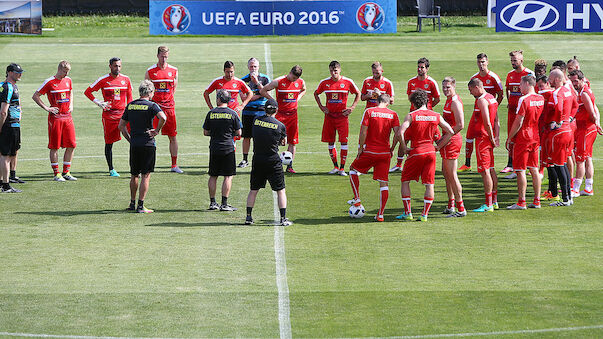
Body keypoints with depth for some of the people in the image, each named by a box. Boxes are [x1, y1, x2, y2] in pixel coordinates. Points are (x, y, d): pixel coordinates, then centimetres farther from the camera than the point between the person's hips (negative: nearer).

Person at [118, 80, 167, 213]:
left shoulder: (130, 105, 9)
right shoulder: (151, 105, -7)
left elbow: (121, 126, 12)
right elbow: (163, 117, -25)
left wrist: (130, 139, 16)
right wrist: (157, 130, -10)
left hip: (134, 145, 5)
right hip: (147, 145, -5)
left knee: (134, 175, 17)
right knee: (146, 176, 0)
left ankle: (132, 203, 25)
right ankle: (141, 206, -3)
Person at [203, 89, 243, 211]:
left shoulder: (211, 113, 0)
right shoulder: (232, 113, -5)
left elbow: (205, 132, 5)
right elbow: (239, 133, -2)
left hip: (214, 148, 2)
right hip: (228, 148, -2)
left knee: (213, 176, 11)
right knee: (228, 176, 2)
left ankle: (212, 202, 13)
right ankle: (224, 204, -3)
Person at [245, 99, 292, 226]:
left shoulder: (256, 120, -1)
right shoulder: (280, 125, -8)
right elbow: (284, 142, 6)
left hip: (257, 160, 3)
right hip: (273, 161, -3)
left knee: (253, 190, 14)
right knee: (281, 190, 5)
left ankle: (248, 217, 14)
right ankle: (283, 218, 0)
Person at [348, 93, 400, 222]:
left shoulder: (369, 111, -2)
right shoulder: (393, 114, 3)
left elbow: (363, 131, -8)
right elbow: (398, 133, -4)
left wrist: (360, 148, 1)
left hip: (369, 151, -2)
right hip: (385, 153, 2)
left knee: (353, 170, 24)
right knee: (383, 183, 4)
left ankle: (357, 199, 19)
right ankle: (380, 214, 1)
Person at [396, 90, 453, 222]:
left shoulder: (411, 116, -5)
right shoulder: (436, 116, 5)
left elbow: (400, 133, -17)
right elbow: (450, 132, 6)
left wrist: (404, 149, -6)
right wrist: (438, 147, 10)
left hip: (415, 153, -3)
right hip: (430, 152, 3)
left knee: (405, 181, 12)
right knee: (429, 184, 7)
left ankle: (408, 213, 9)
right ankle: (425, 214, 2)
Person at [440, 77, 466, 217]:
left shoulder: (455, 102, -17)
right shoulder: (449, 101, 15)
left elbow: (460, 125, -25)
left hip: (452, 141, -11)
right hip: (450, 140, 11)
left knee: (452, 175, -8)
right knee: (446, 173, 18)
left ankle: (461, 209, -6)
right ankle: (450, 206, 27)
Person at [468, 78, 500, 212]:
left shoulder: (481, 100, -16)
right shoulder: (491, 98, 14)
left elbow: (487, 123, -21)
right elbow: (496, 121, 14)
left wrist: (492, 138, -12)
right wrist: (496, 137, 7)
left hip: (482, 138, -10)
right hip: (489, 138, 10)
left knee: (485, 171, -8)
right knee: (491, 169, 14)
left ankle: (488, 205, -8)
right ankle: (494, 201, 20)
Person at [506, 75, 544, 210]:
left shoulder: (524, 100, -15)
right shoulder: (541, 99, 5)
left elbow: (518, 122, -15)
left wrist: (509, 138, -7)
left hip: (523, 138, -7)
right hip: (535, 137, 7)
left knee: (520, 170, -3)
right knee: (534, 169, 12)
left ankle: (521, 202, -3)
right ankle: (537, 201, 13)